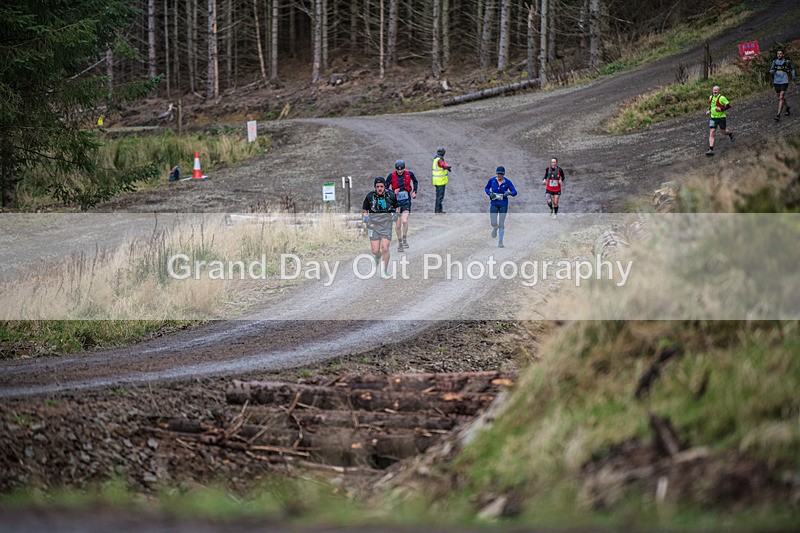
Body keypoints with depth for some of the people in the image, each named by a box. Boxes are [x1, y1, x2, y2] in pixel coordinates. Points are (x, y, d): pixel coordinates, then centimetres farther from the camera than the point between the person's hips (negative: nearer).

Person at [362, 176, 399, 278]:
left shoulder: (391, 195, -3)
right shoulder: (370, 196, -5)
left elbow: (397, 206, 16)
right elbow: (364, 210, 8)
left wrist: (395, 214, -1)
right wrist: (366, 217, -10)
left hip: (386, 225, 0)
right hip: (374, 225, 0)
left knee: (385, 248, -13)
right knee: (375, 250, -3)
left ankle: (384, 270, 5)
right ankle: (377, 256, 37)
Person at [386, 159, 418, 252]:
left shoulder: (409, 174, -6)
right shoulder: (391, 176, -9)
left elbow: (415, 181, 16)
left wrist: (414, 191, 4)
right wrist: (393, 192, -18)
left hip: (406, 201, -1)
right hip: (396, 201, 1)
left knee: (404, 221, -19)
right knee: (398, 224, 4)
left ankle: (405, 239, 2)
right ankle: (399, 242, 20)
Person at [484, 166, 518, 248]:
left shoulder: (507, 182, -6)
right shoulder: (492, 180, -3)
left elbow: (514, 192, -4)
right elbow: (486, 188, 13)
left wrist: (509, 193, -26)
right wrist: (489, 193, -7)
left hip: (503, 205, -1)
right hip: (494, 204, 1)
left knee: (501, 224, 1)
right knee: (494, 223, -7)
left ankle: (500, 241, 12)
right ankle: (495, 229, 32)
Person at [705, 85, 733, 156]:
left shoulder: (722, 98, -15)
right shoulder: (711, 97, 5)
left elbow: (728, 106, -13)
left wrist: (721, 109, -25)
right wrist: (709, 110, 8)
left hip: (721, 118, -4)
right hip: (713, 118, 4)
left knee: (724, 132, 14)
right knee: (711, 133, -9)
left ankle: (730, 133, 52)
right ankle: (711, 150, -12)